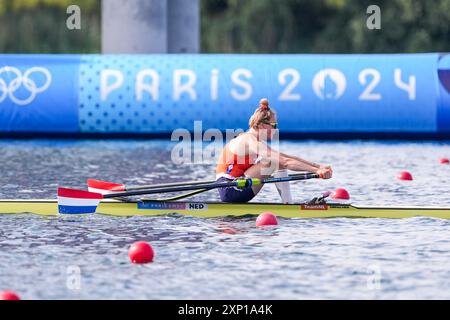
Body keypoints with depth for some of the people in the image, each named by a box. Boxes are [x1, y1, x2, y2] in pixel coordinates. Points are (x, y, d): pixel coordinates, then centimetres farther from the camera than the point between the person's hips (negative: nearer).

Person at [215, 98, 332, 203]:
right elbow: (285, 162, -25)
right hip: (230, 190, -10)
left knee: (278, 161, 10)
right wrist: (316, 170, -28)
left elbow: (288, 157, 12)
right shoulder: (250, 141, -16)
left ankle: (288, 203, 0)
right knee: (276, 162, -15)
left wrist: (318, 166, 4)